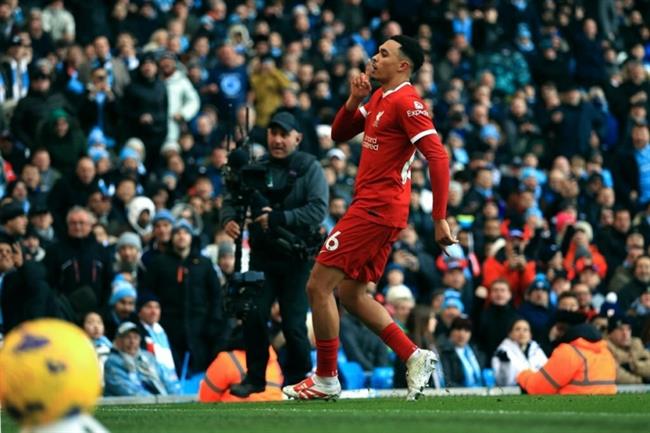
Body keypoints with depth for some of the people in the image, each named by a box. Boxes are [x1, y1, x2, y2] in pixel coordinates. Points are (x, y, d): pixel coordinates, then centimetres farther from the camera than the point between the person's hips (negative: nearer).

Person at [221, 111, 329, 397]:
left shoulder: (309, 168, -3)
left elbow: (318, 210, -15)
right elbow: (232, 199, 9)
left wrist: (278, 219, -22)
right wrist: (229, 219, -15)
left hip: (297, 258, -3)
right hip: (262, 255, 3)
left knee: (293, 323, -6)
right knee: (253, 316, -5)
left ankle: (298, 379, 11)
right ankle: (255, 377, 10)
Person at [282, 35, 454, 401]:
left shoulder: (406, 102, -14)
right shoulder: (380, 98, 16)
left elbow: (438, 157, -20)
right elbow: (340, 134, 23)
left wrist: (440, 219, -24)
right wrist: (354, 100, 3)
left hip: (376, 210, -10)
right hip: (373, 208, 10)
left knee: (319, 285, -7)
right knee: (350, 292, 14)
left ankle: (326, 380, 1)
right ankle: (415, 357, 13)